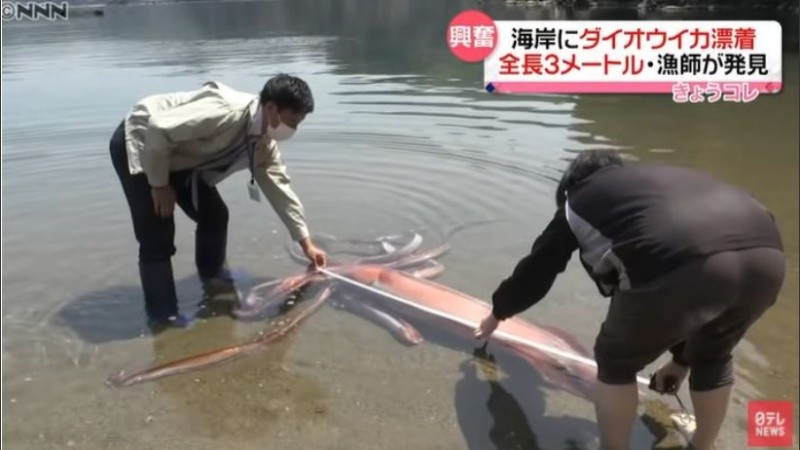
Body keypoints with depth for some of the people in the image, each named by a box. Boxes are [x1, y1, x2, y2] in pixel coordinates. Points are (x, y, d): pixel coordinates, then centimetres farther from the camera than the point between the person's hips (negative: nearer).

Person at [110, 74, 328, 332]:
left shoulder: (263, 144, -6)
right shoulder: (225, 111, -35)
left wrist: (306, 243, 2)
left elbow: (280, 188, 1)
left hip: (178, 155, 8)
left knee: (214, 214, 6)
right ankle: (163, 318, 1)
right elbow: (159, 129, -34)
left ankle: (214, 280, 28)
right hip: (139, 142, -8)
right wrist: (160, 185, -21)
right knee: (157, 236, -11)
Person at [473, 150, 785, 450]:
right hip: (766, 253, 7)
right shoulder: (663, 179, 41)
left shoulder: (577, 202, 27)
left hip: (677, 267, -6)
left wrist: (497, 312, 53)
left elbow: (536, 270, 33)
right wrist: (681, 357, 54)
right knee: (712, 356, 34)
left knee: (616, 362, 21)